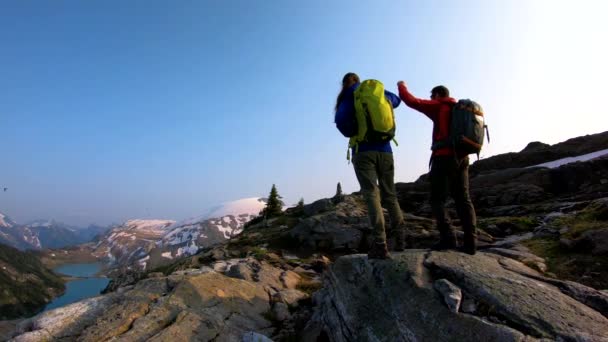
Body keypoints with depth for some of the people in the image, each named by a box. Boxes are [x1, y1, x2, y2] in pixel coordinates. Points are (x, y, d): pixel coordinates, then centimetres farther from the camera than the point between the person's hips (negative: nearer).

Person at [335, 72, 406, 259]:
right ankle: (400, 238, 8)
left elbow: (341, 120, -8)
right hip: (385, 150, 4)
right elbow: (396, 100, 33)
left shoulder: (348, 97, 5)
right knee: (390, 195, 11)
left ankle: (380, 244, -17)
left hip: (363, 150, -4)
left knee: (371, 195, -9)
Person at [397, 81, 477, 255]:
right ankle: (470, 242, 0)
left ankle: (448, 238, -14)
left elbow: (411, 101, 0)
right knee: (463, 200, 4)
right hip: (462, 158, 7)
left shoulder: (438, 106, 1)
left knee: (437, 199, -3)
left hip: (445, 157, -7)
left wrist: (401, 86, 15)